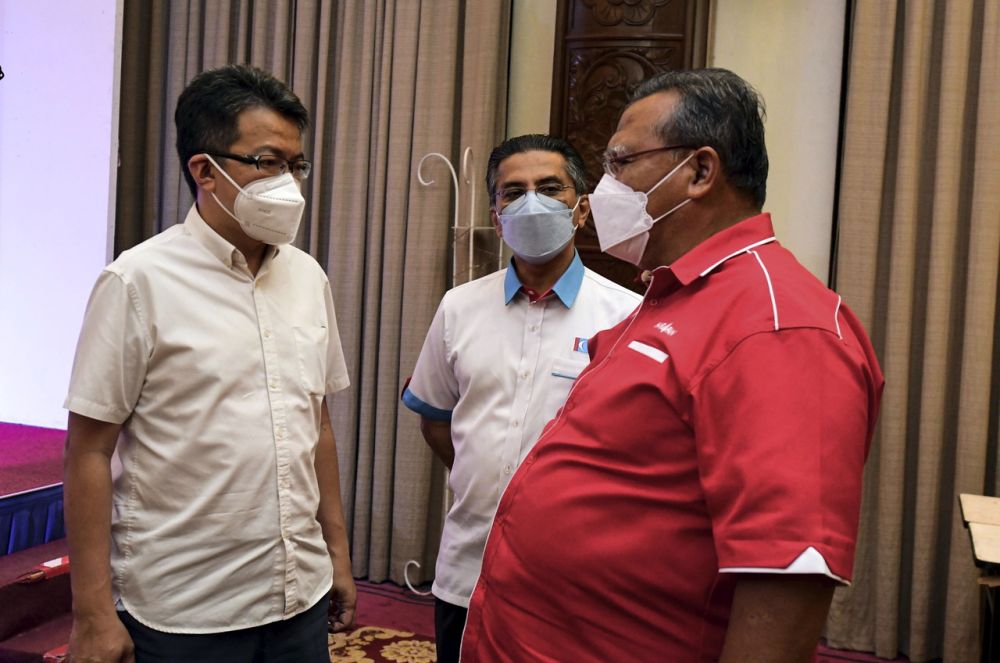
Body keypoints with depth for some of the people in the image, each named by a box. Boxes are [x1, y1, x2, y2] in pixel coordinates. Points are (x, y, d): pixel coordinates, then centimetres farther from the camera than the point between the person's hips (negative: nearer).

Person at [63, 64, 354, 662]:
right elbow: (89, 452, -9)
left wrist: (338, 552, 11)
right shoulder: (139, 282, -11)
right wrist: (93, 613, -9)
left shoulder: (308, 277, 4)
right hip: (182, 614, -4)